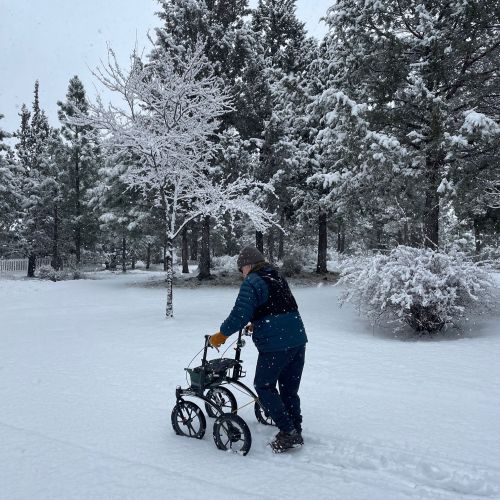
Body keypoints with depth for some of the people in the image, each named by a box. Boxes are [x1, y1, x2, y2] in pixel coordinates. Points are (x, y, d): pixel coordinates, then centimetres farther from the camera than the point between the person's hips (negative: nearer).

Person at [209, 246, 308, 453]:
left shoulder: (252, 283, -9)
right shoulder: (278, 278, 17)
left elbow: (240, 314, -17)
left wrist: (221, 335, -4)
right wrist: (258, 324, 38)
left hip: (275, 345, -8)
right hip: (298, 341, 8)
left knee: (264, 386, 6)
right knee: (290, 389, 16)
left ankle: (288, 432, 3)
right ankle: (295, 432, 23)